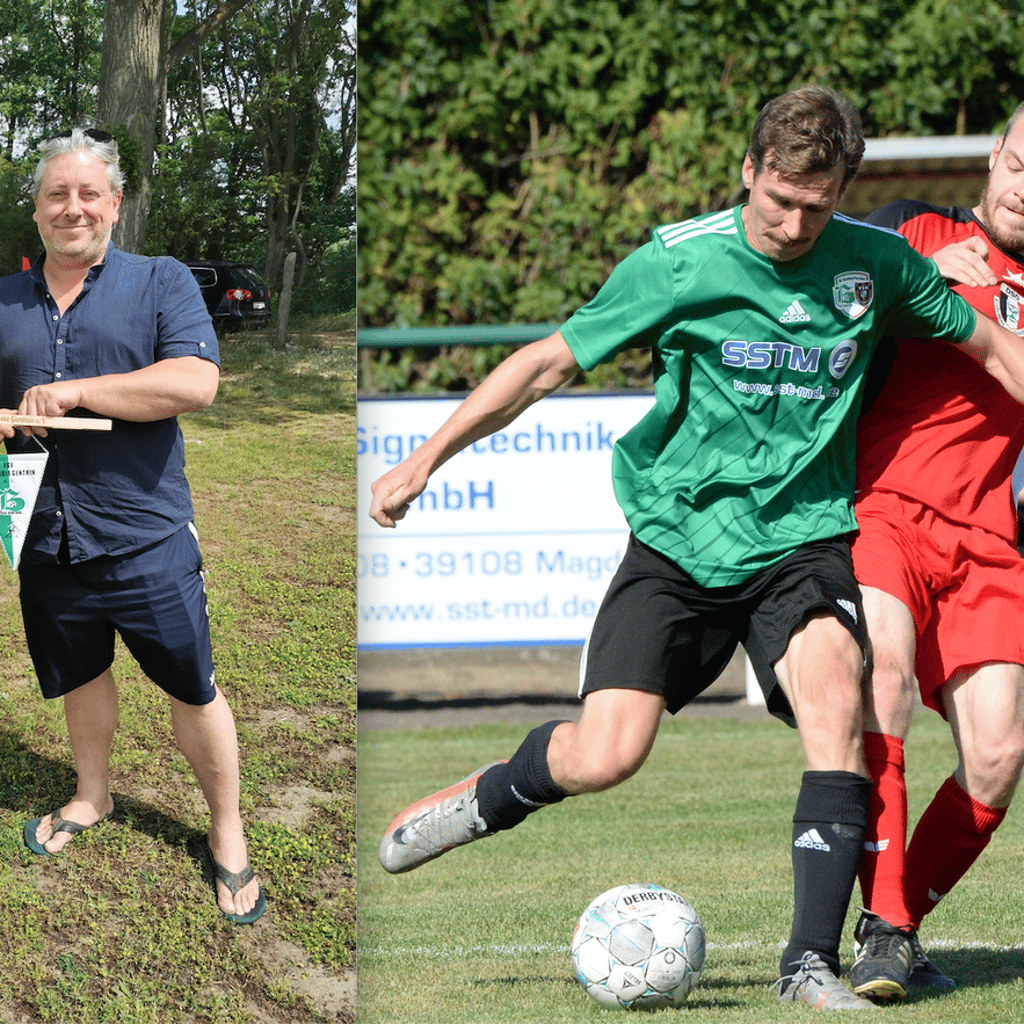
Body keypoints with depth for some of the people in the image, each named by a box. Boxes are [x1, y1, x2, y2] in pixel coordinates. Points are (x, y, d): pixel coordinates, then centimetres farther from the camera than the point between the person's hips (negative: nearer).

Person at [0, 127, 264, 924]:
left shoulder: (161, 283, -3)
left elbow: (196, 382, -17)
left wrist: (77, 392, -19)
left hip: (145, 538, -4)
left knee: (192, 688, 2)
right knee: (81, 675, 20)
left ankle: (228, 836, 14)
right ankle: (93, 797, 41)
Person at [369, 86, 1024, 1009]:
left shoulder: (875, 264, -3)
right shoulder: (677, 263, -9)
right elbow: (549, 361, -2)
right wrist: (426, 459, -5)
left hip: (804, 540, 1)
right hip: (679, 541, -1)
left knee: (833, 699, -27)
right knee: (602, 759, -13)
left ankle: (812, 962, -21)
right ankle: (490, 796, 23)